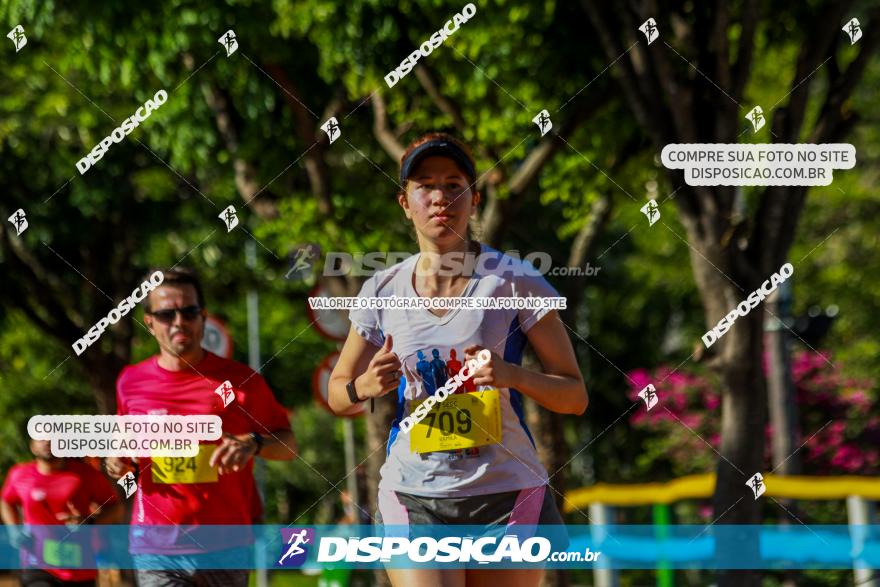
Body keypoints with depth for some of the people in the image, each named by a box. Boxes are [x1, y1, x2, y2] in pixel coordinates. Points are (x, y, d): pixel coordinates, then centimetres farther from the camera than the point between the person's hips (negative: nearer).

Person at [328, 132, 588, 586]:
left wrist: (512, 375, -20)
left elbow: (574, 396, 0)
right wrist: (365, 387, -8)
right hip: (413, 499, 1)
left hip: (507, 498, -1)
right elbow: (338, 393, 16)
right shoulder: (382, 292, 5)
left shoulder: (515, 282, -2)